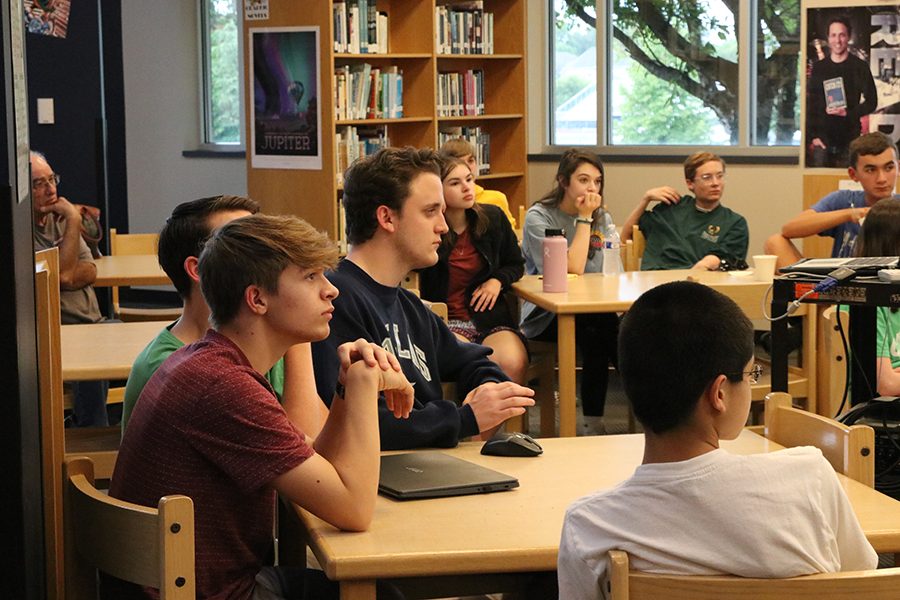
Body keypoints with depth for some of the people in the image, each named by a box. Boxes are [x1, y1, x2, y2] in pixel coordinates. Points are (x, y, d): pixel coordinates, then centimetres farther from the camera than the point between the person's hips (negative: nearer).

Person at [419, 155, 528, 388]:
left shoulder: (493, 218, 9)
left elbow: (516, 264, 23)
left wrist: (498, 280, 2)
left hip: (492, 317, 3)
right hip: (447, 320, -3)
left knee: (512, 364, -30)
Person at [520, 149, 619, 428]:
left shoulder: (602, 218, 14)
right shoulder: (539, 218, -6)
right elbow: (571, 271, -17)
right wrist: (584, 219, -11)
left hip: (593, 312, 5)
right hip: (544, 318, -5)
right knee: (599, 324, -35)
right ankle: (594, 422, -27)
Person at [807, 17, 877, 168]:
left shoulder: (860, 67, 4)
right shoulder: (818, 67, 9)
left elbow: (871, 102, 5)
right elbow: (810, 104, 7)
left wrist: (848, 113, -12)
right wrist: (812, 136, -2)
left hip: (849, 139, -1)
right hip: (822, 138, 1)